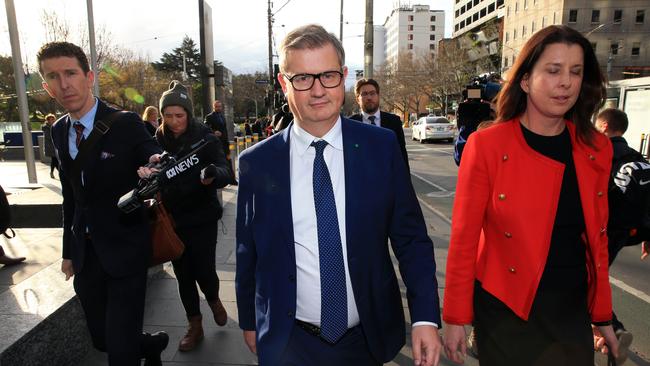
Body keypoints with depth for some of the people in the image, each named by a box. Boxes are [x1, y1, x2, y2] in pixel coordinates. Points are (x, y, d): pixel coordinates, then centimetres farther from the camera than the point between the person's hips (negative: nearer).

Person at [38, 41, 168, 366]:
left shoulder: (126, 124, -13)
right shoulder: (59, 131, 5)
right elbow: (70, 194, 13)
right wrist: (69, 250, 17)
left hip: (124, 251, -6)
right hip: (86, 254, 6)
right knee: (102, 339, 18)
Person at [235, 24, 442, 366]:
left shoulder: (381, 146, -9)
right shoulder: (257, 162, -9)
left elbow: (411, 238, -4)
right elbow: (248, 252, 1)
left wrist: (425, 316, -11)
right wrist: (249, 321, 10)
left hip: (368, 337, 2)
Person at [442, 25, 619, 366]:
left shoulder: (597, 149, -1)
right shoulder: (486, 145, -15)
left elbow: (597, 238, 7)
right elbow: (464, 237, -12)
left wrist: (603, 315, 10)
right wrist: (456, 318, -9)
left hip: (573, 312, 4)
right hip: (505, 311, -4)